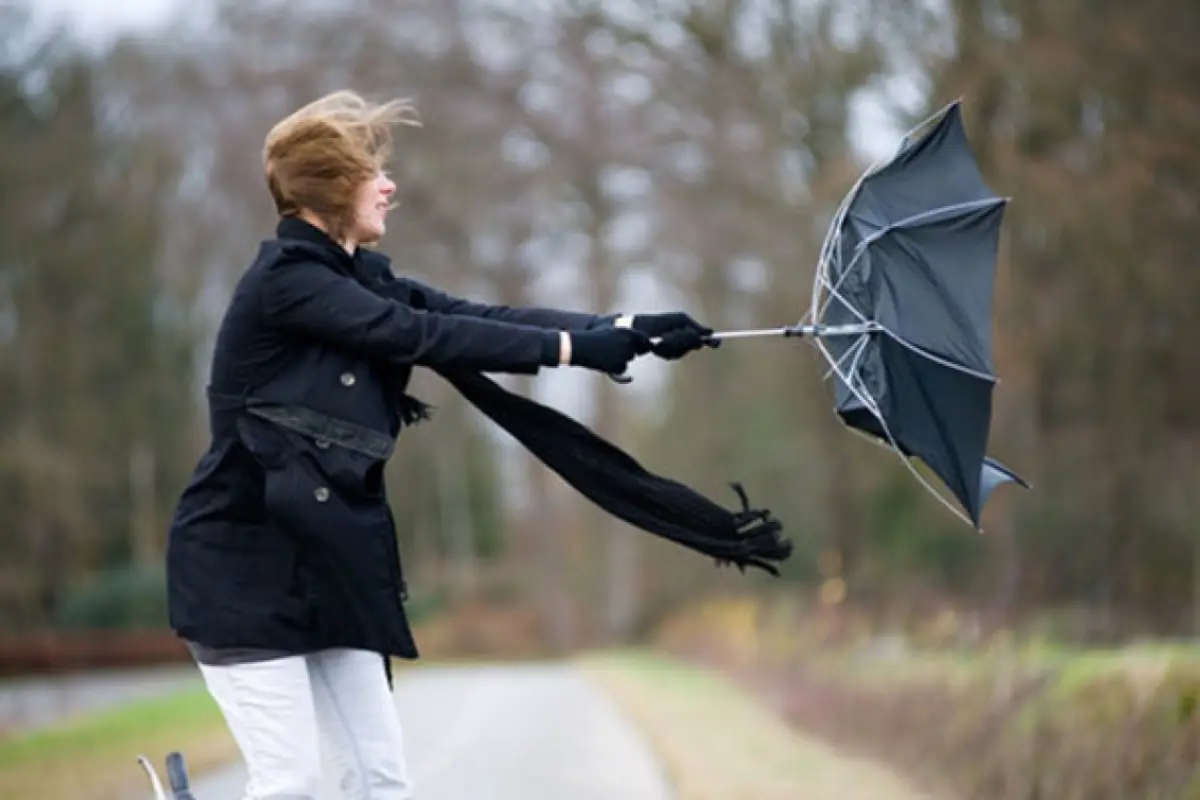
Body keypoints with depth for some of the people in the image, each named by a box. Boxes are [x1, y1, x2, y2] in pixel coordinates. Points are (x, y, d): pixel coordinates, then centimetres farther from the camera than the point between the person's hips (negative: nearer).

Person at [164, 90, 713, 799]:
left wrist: (626, 330, -7)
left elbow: (481, 317, 2)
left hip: (325, 561, 9)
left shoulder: (360, 277, 11)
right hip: (246, 561, -9)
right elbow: (423, 336, -20)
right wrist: (573, 347, -19)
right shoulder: (285, 279, -15)